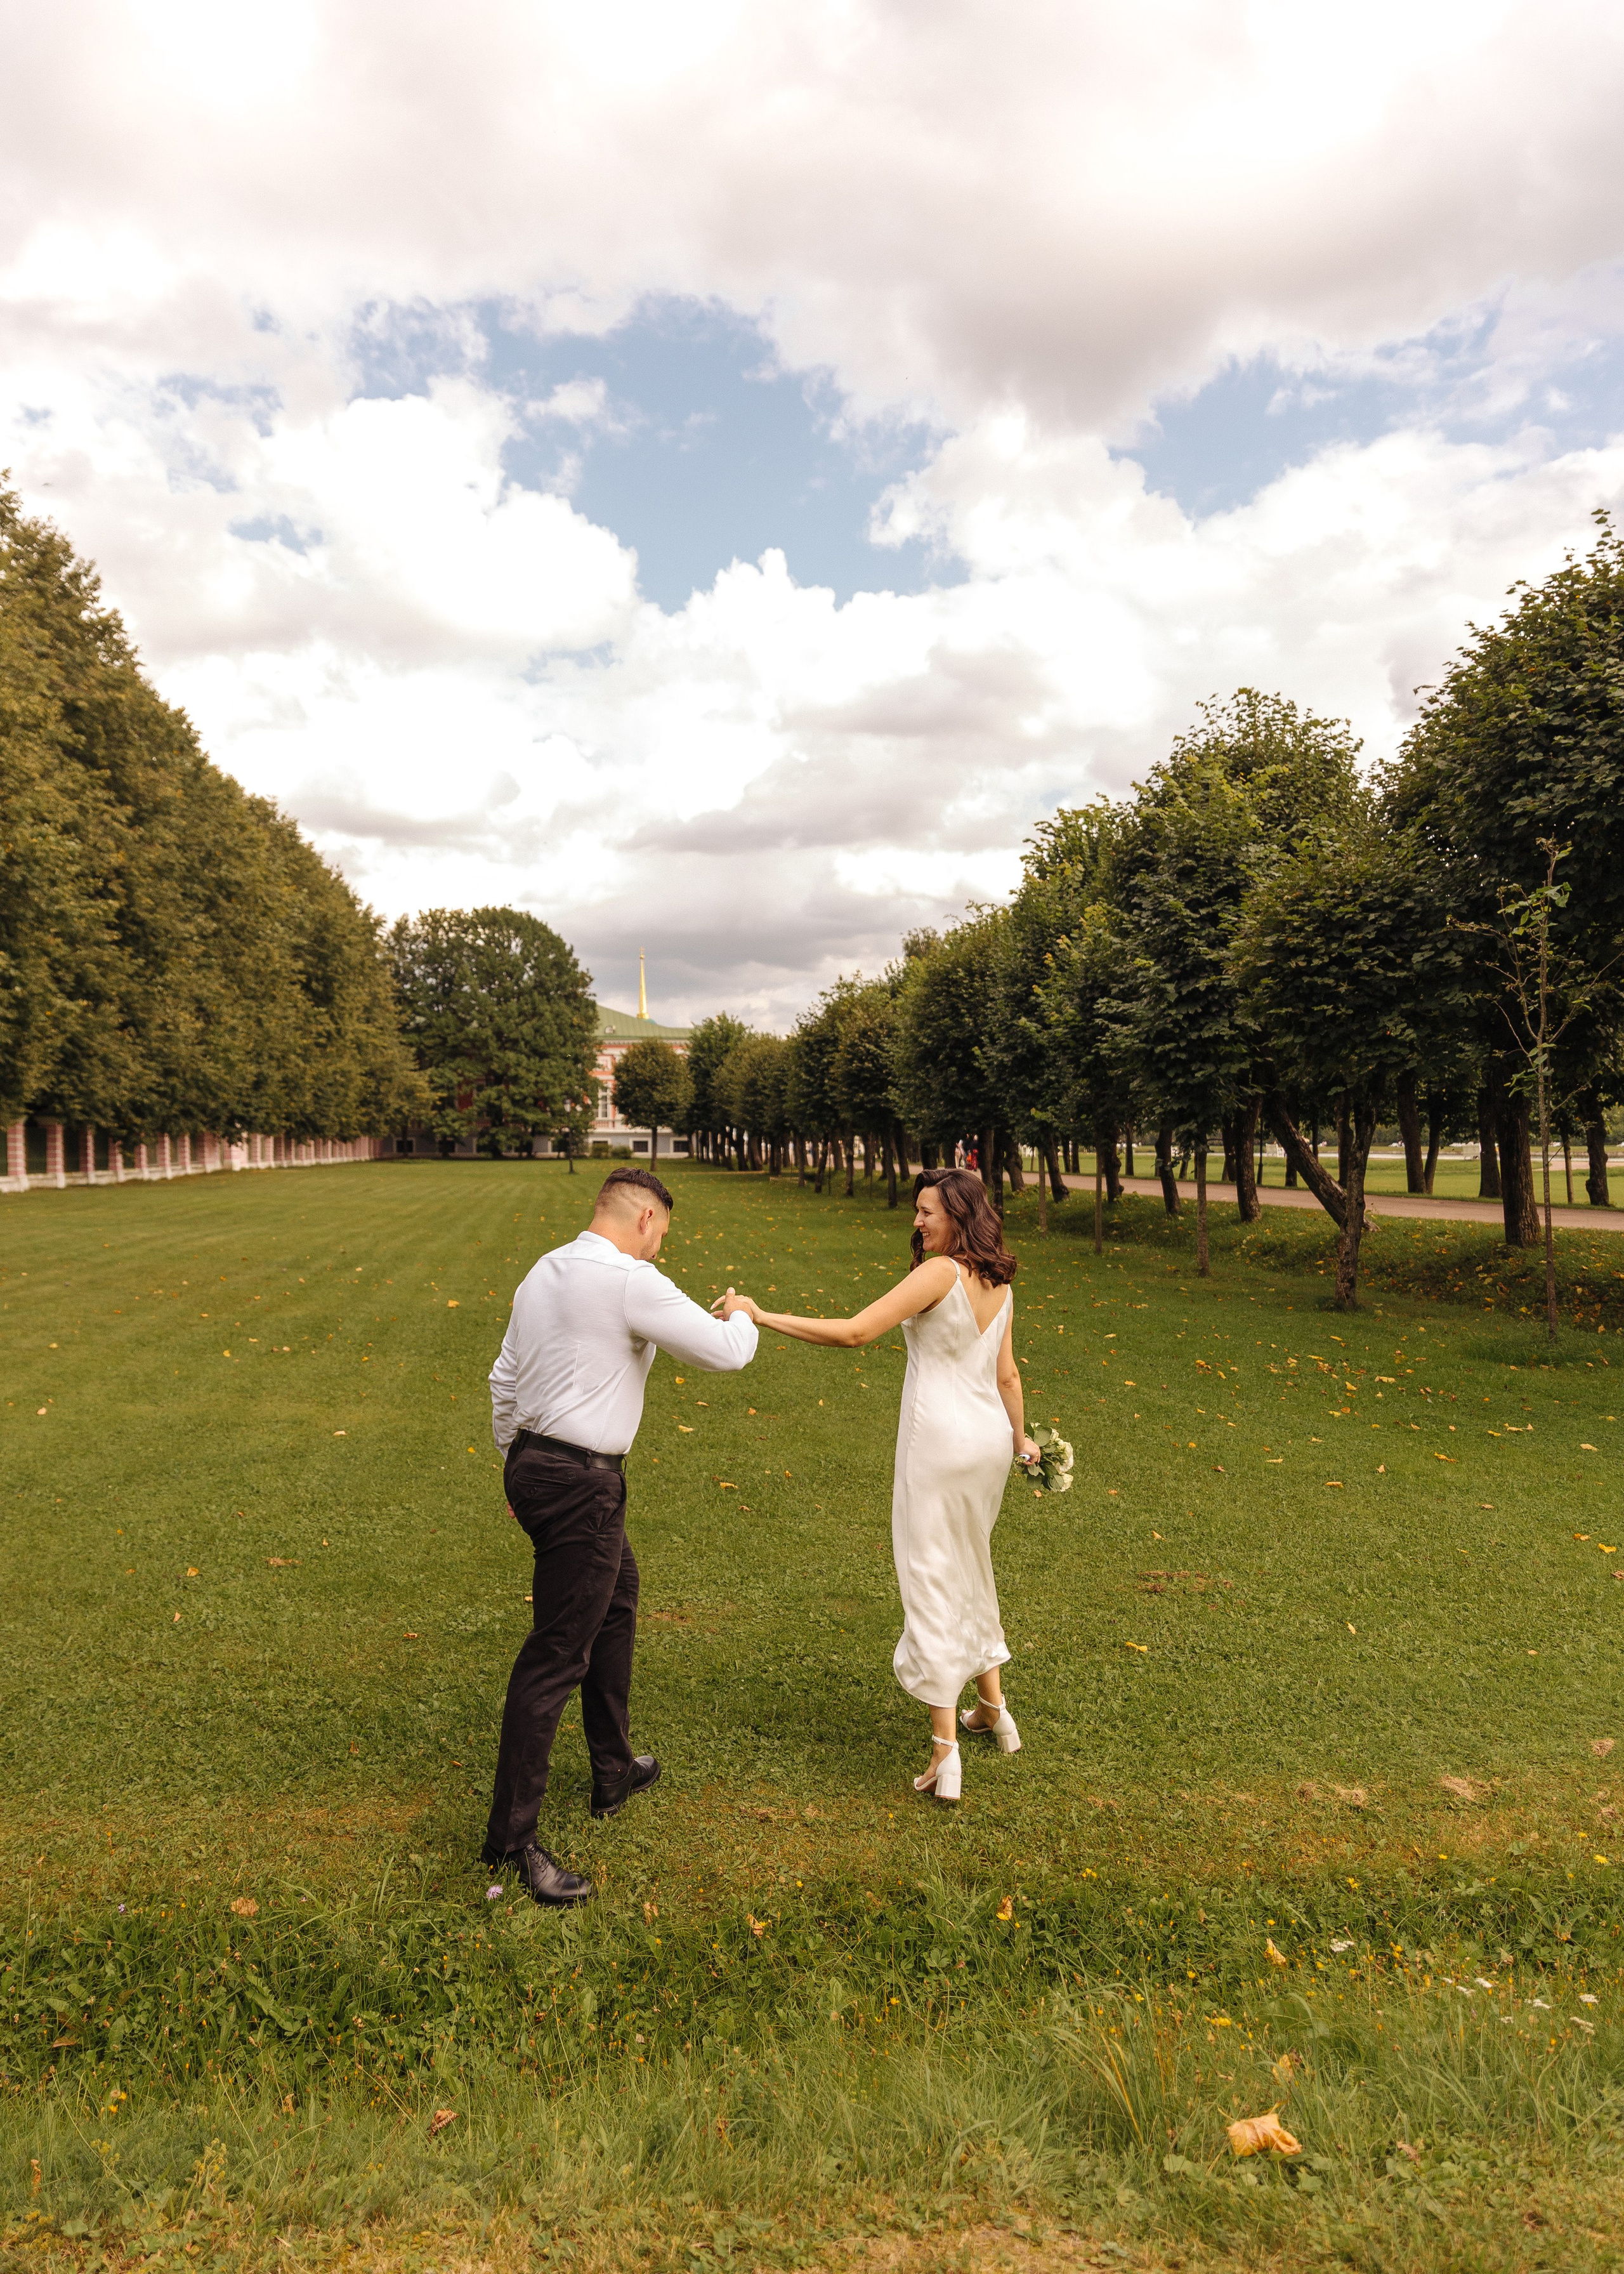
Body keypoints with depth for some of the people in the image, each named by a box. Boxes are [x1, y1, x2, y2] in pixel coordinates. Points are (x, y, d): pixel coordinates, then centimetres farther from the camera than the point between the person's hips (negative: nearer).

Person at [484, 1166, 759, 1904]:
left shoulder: (543, 1273, 10)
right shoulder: (631, 1282, -17)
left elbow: (504, 1379, 17)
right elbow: (723, 1352, -14)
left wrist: (516, 1463, 27)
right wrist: (742, 1319, 9)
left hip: (533, 1463, 10)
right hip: (581, 1482, -10)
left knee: (617, 1600, 26)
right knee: (556, 1654, -2)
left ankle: (615, 1771, 39)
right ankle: (511, 1834, 8)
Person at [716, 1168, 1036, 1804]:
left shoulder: (940, 1272, -16)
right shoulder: (998, 1282, 7)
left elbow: (853, 1333, -23)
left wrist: (761, 1316, -21)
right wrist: (1019, 1440, 29)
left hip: (941, 1437, -8)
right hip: (990, 1438, 8)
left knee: (931, 1581, -1)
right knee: (969, 1570, 23)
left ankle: (945, 1747, 1)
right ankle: (993, 1709, 35)